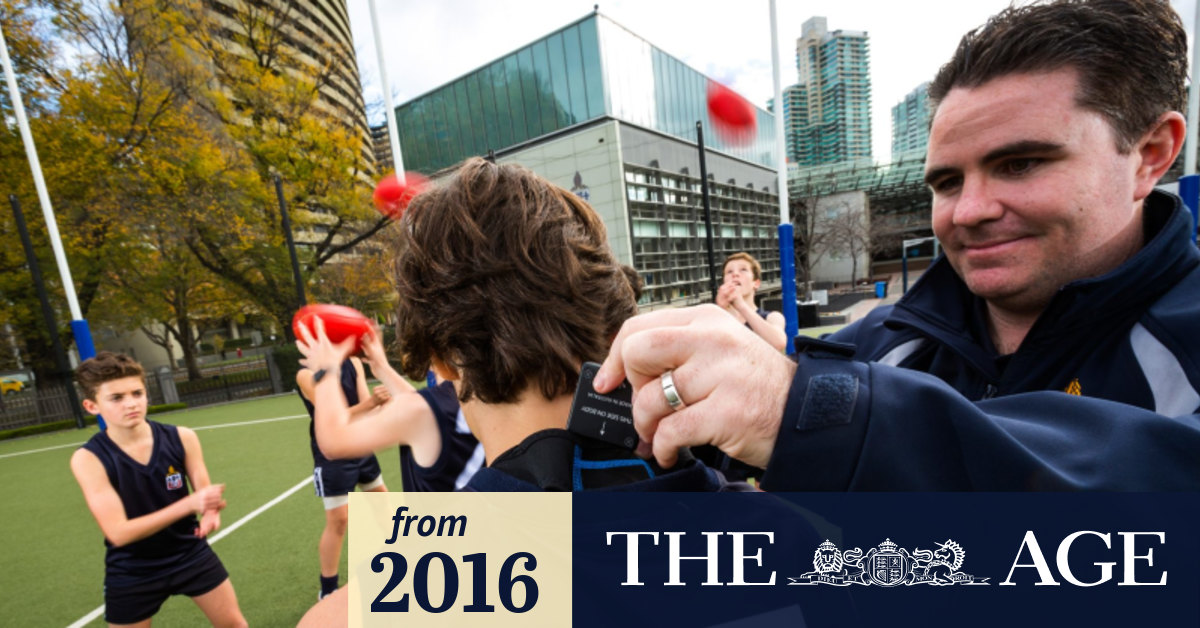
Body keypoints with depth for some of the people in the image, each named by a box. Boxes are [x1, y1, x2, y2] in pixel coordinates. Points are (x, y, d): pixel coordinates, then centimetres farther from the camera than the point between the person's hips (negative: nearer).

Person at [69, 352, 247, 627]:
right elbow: (118, 533, -23)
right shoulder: (89, 459, -18)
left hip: (191, 553, 2)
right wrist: (188, 504, -36)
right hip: (132, 572, -1)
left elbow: (205, 496, -6)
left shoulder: (182, 438, -13)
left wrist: (211, 513, -30)